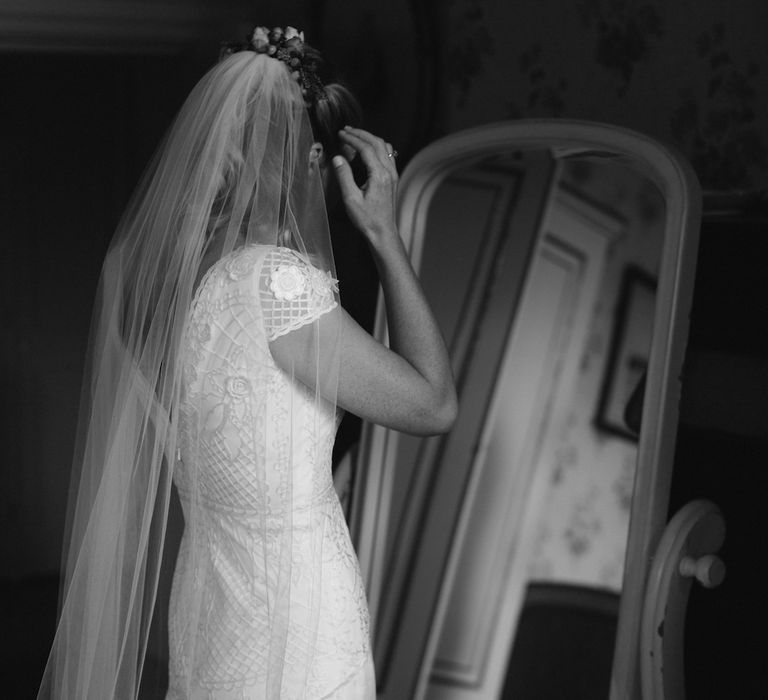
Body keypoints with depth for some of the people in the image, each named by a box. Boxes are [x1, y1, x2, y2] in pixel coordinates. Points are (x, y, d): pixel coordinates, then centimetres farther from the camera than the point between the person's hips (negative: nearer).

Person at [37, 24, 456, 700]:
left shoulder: (141, 258, -3)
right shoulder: (274, 282, -26)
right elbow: (434, 404, -17)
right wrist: (385, 233, -15)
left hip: (205, 594, 8)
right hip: (294, 622, -7)